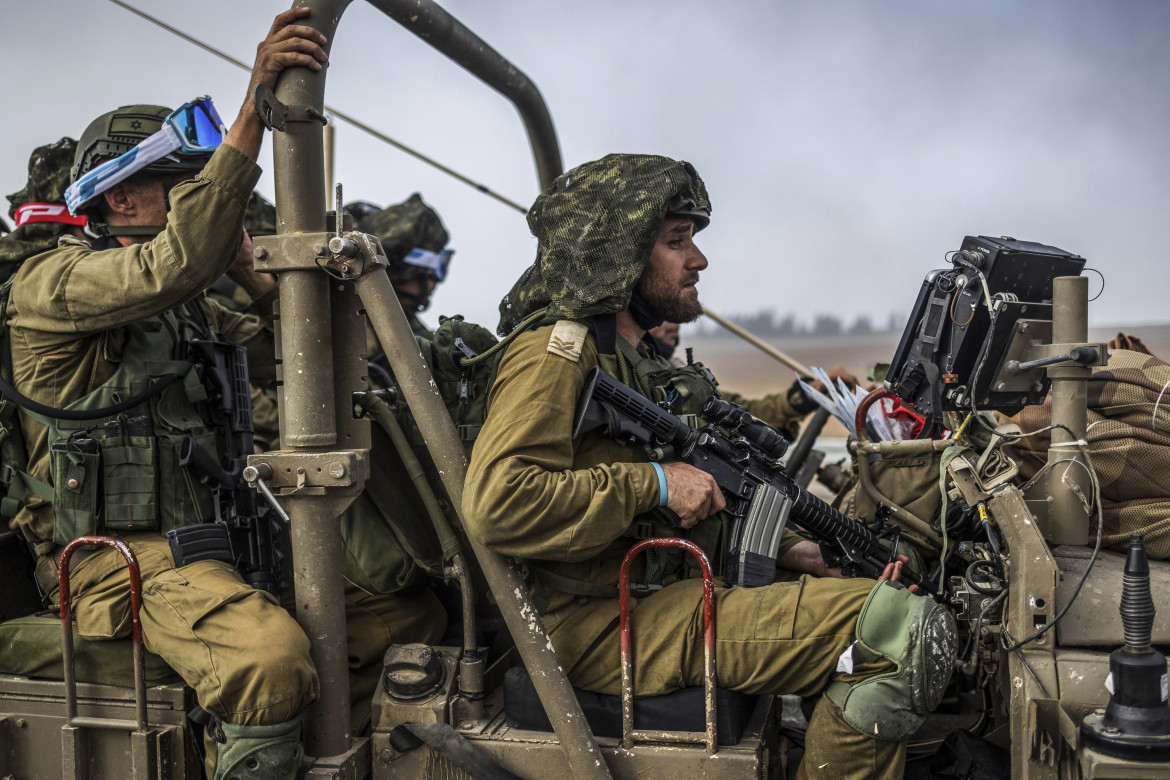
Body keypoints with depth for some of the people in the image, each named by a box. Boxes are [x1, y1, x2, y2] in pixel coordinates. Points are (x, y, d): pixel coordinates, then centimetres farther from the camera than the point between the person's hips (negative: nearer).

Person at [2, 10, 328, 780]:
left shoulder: (189, 307, 17)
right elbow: (176, 264, -27)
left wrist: (249, 271, 1)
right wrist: (255, 107, -31)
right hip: (116, 552, -8)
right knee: (273, 655, -32)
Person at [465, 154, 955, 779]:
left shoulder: (637, 355, 21)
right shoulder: (556, 352, -10)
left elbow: (714, 501, 21)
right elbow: (497, 504, -25)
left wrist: (832, 556, 9)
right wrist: (655, 484, -19)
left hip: (672, 597, 10)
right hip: (601, 626, -10)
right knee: (908, 630, -19)